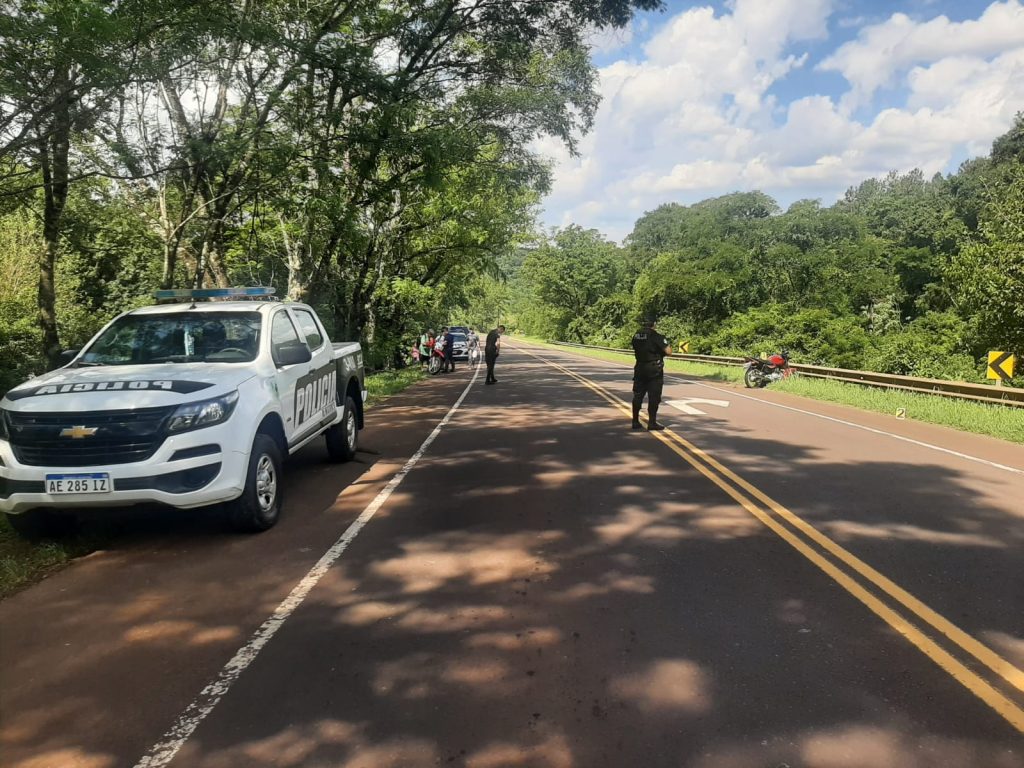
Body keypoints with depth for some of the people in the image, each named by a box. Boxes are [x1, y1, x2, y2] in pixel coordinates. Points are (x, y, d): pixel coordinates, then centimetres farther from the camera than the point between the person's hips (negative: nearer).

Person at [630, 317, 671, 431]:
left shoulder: (636, 336, 4)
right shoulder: (656, 336, -13)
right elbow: (668, 351, -16)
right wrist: (669, 345, 7)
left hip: (640, 369, 6)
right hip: (654, 370, -6)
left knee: (637, 396, 13)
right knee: (654, 397, 0)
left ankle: (635, 421, 18)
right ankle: (652, 423, 0)